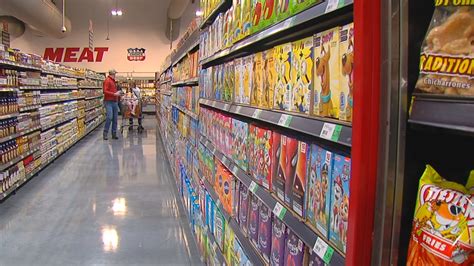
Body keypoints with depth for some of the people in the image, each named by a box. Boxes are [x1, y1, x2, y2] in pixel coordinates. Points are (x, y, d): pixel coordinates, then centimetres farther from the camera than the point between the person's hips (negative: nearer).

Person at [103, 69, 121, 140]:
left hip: (115, 102, 8)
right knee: (109, 117, -15)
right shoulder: (107, 80, -7)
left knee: (115, 118, 5)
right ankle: (105, 133, -5)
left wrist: (118, 93, 9)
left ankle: (114, 134, 10)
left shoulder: (113, 81, 18)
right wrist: (114, 94, -16)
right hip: (109, 102, -8)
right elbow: (105, 91, -15)